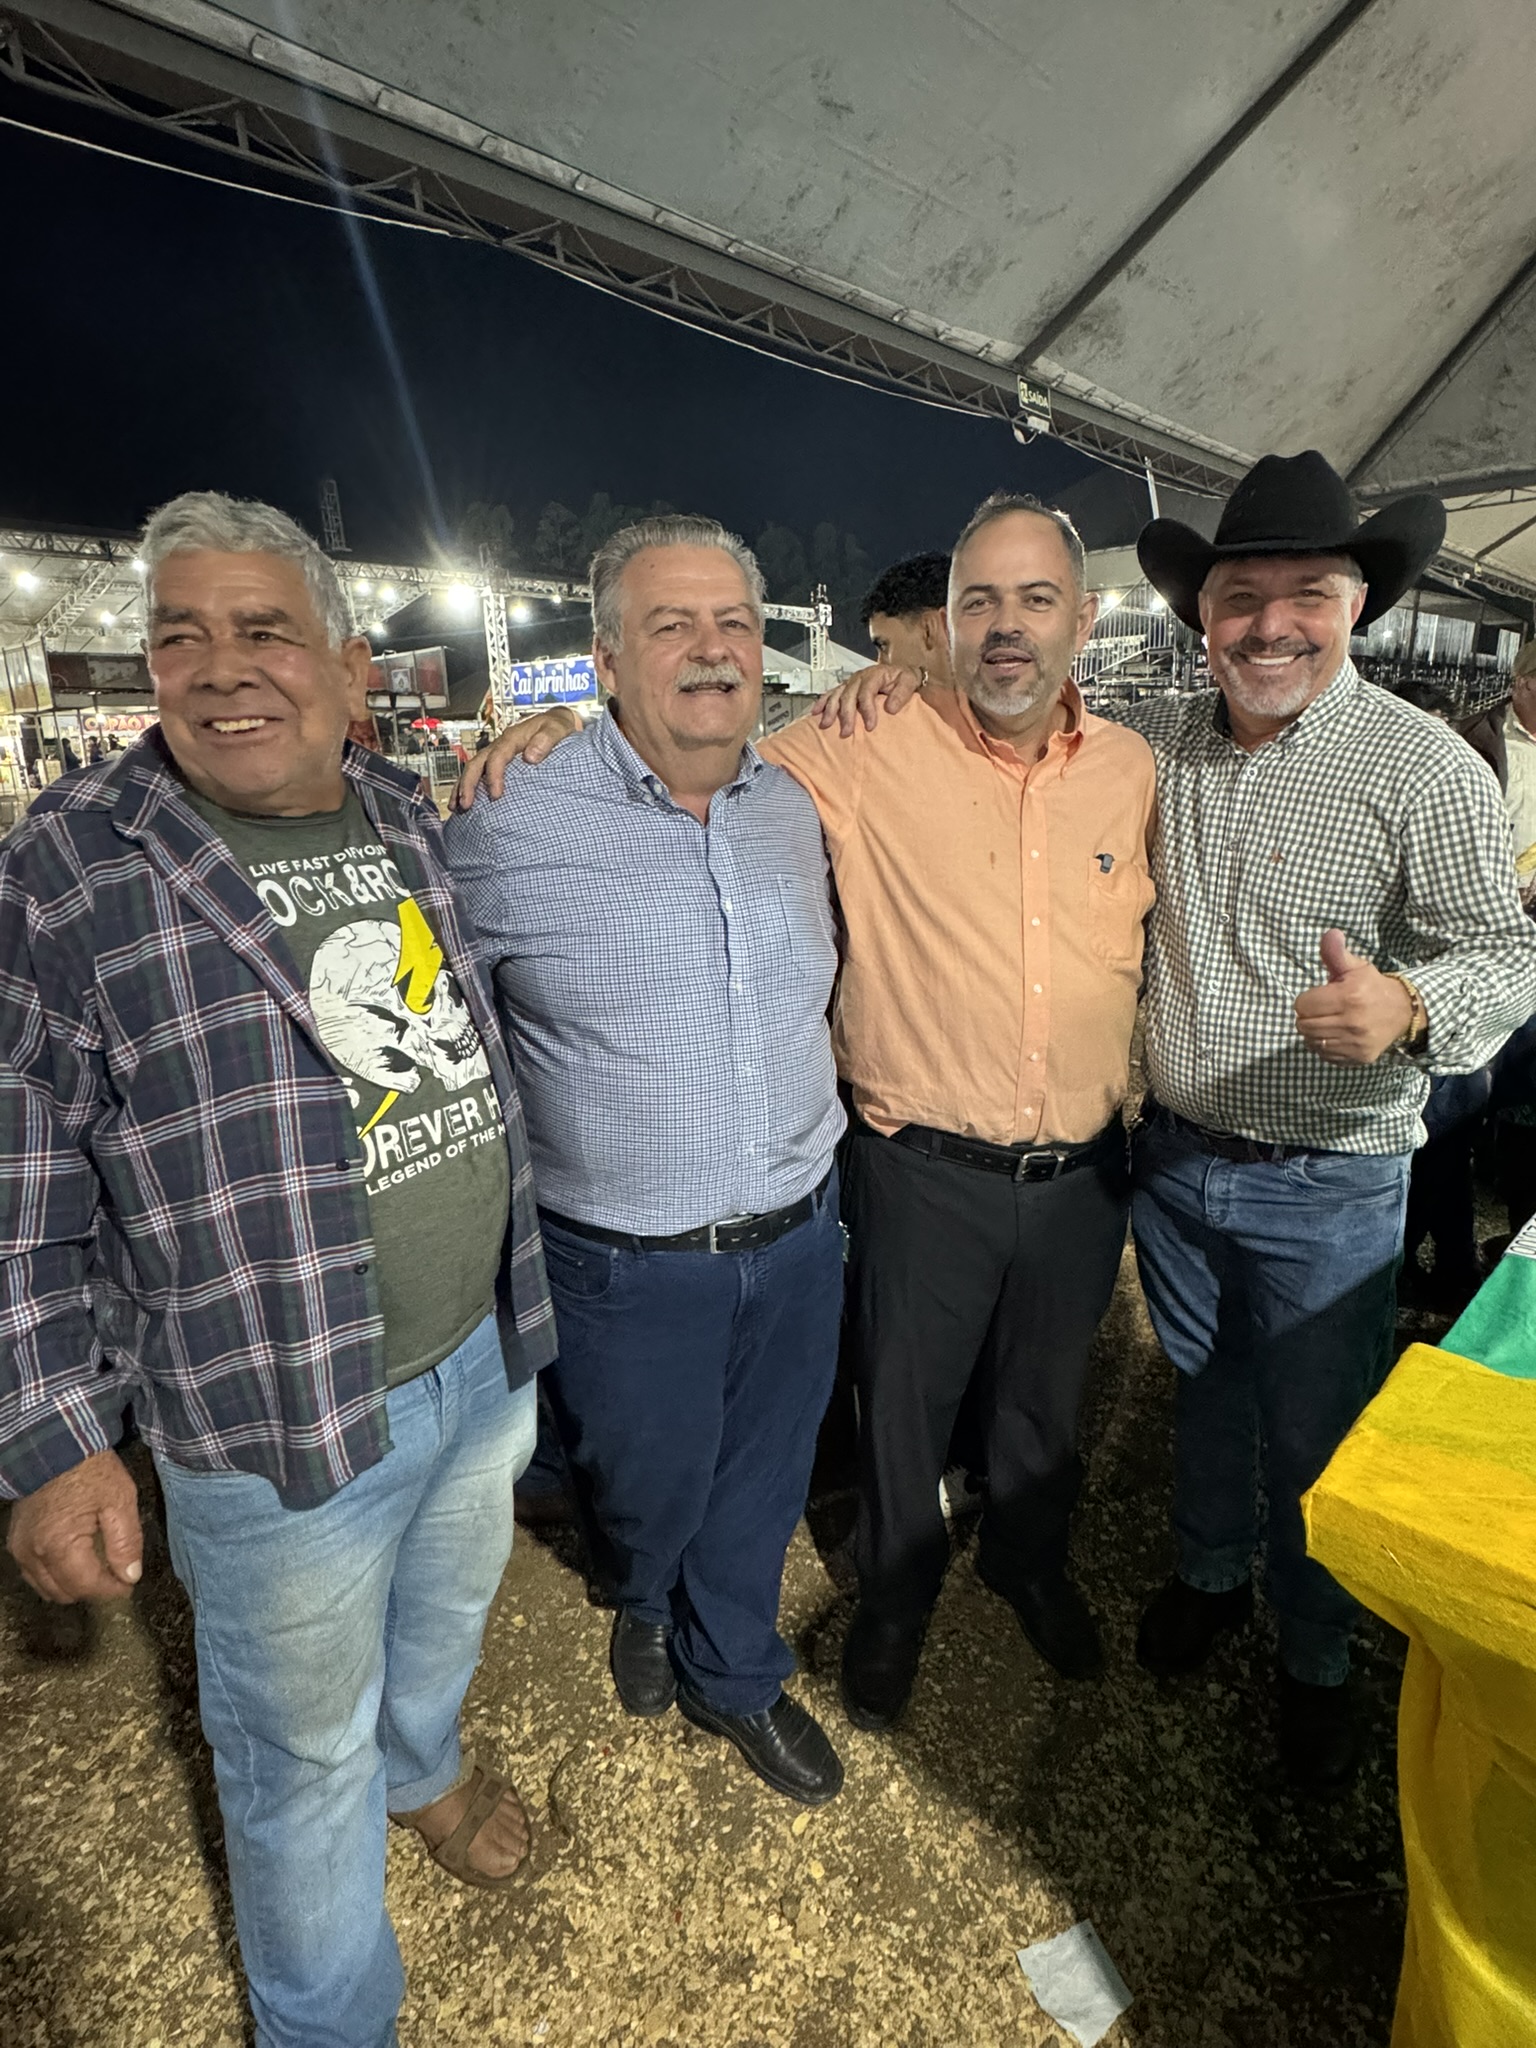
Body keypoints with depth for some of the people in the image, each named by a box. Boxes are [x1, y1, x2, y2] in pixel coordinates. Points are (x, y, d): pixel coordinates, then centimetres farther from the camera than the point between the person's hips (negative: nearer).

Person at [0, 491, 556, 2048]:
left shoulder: (412, 819, 2)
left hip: (488, 1357, 5)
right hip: (276, 1420, -5)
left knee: (448, 1612, 31)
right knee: (306, 1749, 19)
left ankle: (422, 1761, 65)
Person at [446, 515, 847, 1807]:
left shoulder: (793, 808, 1)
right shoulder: (516, 821, -17)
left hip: (798, 1237, 4)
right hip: (629, 1263, -4)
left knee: (762, 1488, 22)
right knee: (647, 1488, 21)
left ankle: (734, 1677, 53)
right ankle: (642, 1604, 59)